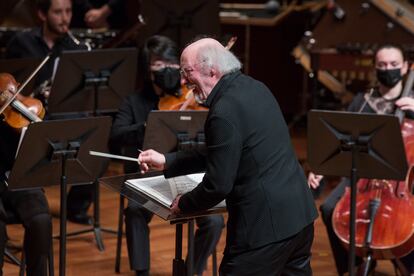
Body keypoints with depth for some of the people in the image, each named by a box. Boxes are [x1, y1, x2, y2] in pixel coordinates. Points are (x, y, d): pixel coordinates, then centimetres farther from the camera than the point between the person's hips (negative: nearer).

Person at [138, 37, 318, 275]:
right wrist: (167, 162, 15)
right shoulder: (255, 88, 9)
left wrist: (183, 204, 0)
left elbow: (219, 184, -18)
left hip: (265, 224, -9)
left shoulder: (225, 112, -20)